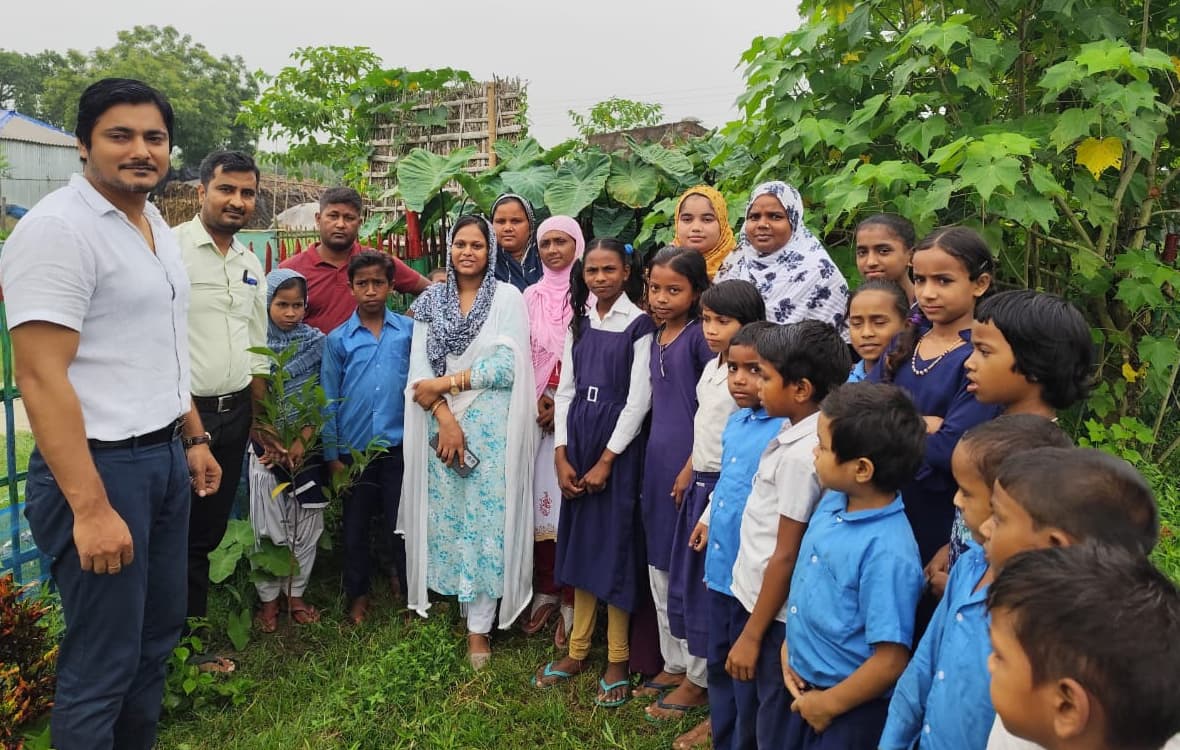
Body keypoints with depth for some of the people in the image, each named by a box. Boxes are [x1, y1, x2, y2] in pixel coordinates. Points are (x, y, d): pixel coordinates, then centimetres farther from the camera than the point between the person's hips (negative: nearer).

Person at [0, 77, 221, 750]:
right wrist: (90, 508, -24)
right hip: (100, 465, -8)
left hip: (166, 457, 9)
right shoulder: (57, 228, -15)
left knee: (159, 631, 20)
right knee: (104, 661, 4)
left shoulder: (159, 228, 11)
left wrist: (194, 437, 18)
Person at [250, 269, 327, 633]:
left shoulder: (316, 341, 2)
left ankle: (296, 595, 22)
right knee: (269, 525, 3)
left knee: (307, 524, 7)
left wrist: (301, 442, -10)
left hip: (307, 446, 1)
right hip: (267, 446, -1)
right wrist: (271, 440, -11)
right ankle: (268, 599, 18)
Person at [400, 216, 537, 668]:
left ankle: (480, 626, 9)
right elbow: (420, 367, 1)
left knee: (486, 521, -1)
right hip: (440, 423, 3)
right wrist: (445, 417, -12)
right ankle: (449, 599, 23)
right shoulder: (432, 300, 10)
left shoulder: (508, 297, 1)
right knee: (444, 516, 6)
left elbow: (507, 365, -10)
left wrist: (444, 384, -10)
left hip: (491, 426, -3)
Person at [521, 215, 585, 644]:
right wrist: (536, 401, -4)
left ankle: (571, 605, 10)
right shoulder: (531, 296, 11)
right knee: (539, 499, 5)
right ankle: (545, 593, 20)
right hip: (537, 412, 4)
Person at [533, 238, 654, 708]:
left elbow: (639, 399, -11)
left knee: (614, 545, 1)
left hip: (618, 445, -5)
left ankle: (617, 659, 16)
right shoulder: (579, 322, 9)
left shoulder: (640, 324, -7)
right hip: (577, 440, 5)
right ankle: (578, 650, 25)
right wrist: (561, 456, 0)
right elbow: (565, 390, 8)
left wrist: (606, 460, -12)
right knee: (579, 543, 11)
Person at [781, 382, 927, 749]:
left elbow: (891, 662, -23)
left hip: (850, 709, -7)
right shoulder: (832, 502, -6)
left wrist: (829, 704, -13)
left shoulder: (888, 553, -29)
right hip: (805, 689, 7)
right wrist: (790, 648, 5)